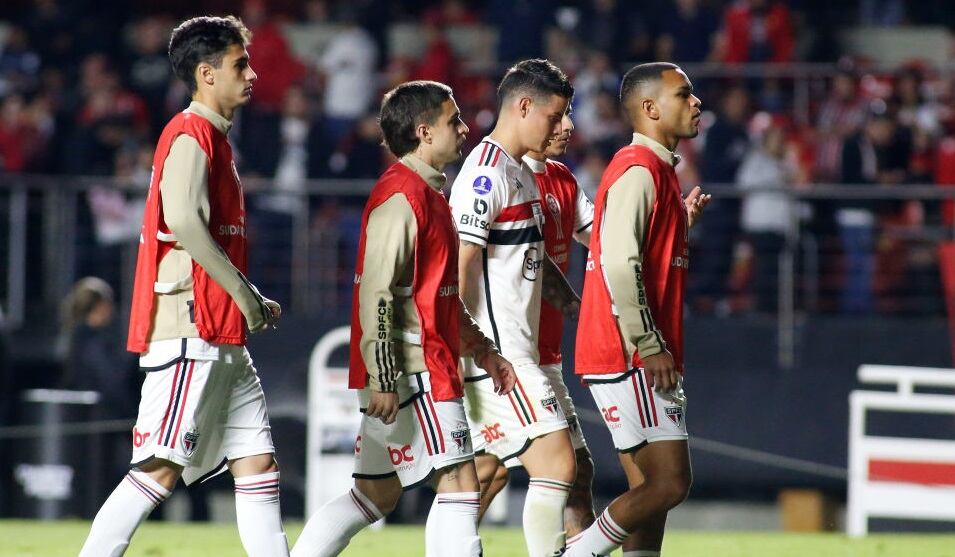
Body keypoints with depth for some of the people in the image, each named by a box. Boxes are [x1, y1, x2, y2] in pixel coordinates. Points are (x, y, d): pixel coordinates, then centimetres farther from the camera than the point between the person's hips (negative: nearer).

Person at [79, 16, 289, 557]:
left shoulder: (216, 138, 21)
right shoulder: (191, 135, -10)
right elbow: (183, 220, -24)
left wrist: (252, 303, 13)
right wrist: (246, 295, -18)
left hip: (223, 339, 10)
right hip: (188, 332, -10)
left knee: (258, 462, 6)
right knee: (163, 467, -12)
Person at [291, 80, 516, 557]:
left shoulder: (428, 193, 19)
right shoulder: (401, 196, -14)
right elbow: (376, 292, -19)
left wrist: (481, 349, 20)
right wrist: (383, 379, -23)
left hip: (431, 366, 10)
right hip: (413, 371, -10)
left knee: (375, 494, 12)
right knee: (459, 481, -10)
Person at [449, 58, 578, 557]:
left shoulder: (521, 173, 19)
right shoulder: (487, 173, -13)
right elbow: (458, 268, -19)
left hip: (513, 353, 10)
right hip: (494, 355, -10)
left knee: (478, 477, 10)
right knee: (556, 463, -12)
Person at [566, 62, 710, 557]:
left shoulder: (656, 169, 20)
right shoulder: (638, 169, -12)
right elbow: (618, 266, -22)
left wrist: (682, 223, 16)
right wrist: (650, 348, -21)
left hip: (640, 361, 10)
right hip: (629, 361, -10)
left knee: (652, 489, 8)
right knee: (669, 483, -12)